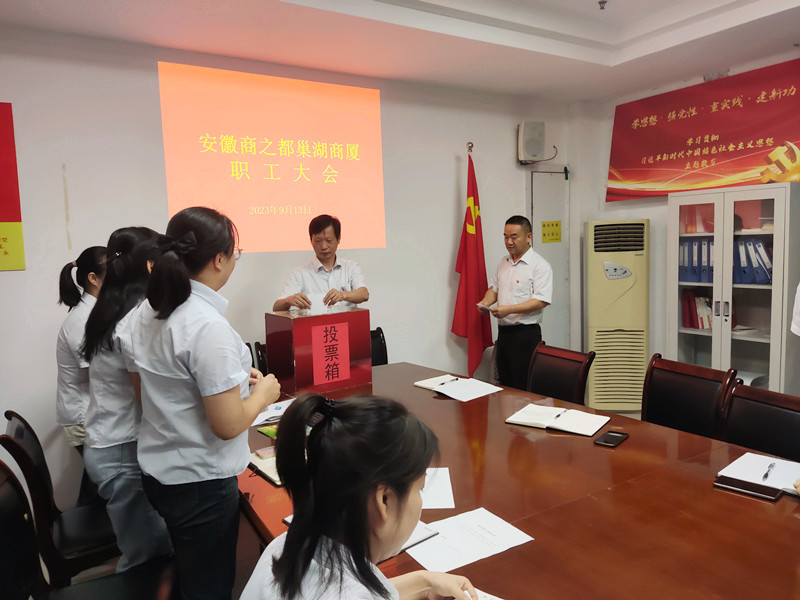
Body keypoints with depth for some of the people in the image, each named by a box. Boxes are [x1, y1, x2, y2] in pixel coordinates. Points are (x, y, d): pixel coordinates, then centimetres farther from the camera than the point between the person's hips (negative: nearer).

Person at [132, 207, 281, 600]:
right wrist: (262, 393, -7)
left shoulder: (149, 311, 0)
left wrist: (233, 376, 9)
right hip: (201, 482, -8)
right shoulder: (208, 327, -26)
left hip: (158, 471, 8)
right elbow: (227, 426, -25)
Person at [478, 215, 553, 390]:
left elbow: (541, 301, -19)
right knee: (504, 385, 14)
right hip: (503, 331, 8)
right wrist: (486, 302, 2)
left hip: (526, 334, -7)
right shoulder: (503, 262, 14)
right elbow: (494, 288, 24)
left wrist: (509, 309, -25)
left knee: (523, 389, -5)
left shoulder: (540, 266, -11)